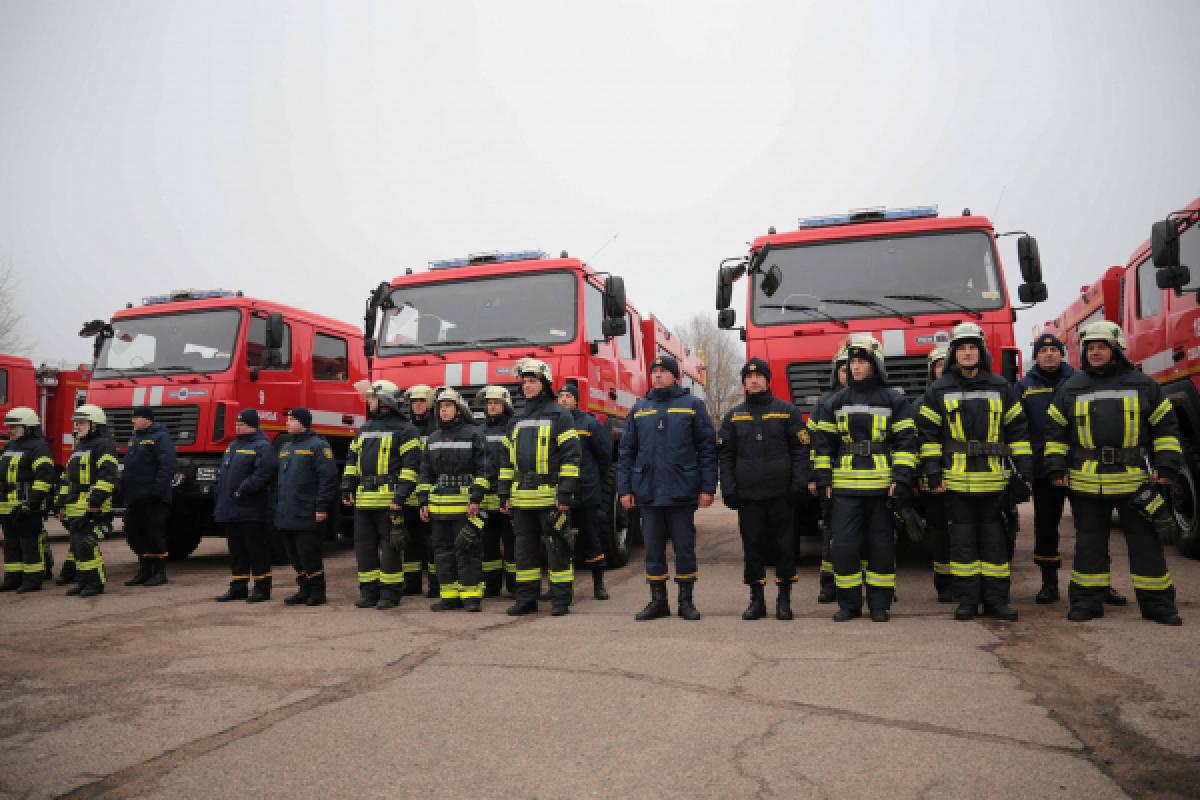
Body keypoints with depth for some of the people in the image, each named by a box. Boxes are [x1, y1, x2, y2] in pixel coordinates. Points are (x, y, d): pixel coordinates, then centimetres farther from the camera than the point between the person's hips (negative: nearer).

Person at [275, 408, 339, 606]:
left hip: (307, 515, -8)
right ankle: (304, 590, 23)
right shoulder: (285, 447, 19)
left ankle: (317, 592, 6)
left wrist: (322, 507, -18)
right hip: (286, 515, 8)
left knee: (308, 554, -5)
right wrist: (277, 506, 18)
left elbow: (329, 478, -14)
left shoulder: (317, 446, -7)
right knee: (294, 556, 12)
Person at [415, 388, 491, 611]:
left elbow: (483, 469, -8)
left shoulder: (474, 434, -2)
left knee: (467, 549, -5)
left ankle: (471, 595, 3)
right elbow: (425, 472, 17)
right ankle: (450, 595, 16)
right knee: (443, 549, 8)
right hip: (439, 505, 6)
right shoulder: (434, 438, 15)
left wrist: (476, 499, -15)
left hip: (465, 506, -6)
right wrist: (423, 502, 10)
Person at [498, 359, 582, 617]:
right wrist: (504, 493, 13)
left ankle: (561, 599, 9)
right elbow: (509, 458, 20)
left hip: (550, 496, -6)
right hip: (522, 497, 6)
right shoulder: (518, 419, 17)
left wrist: (565, 493, -15)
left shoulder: (559, 414, -2)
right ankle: (526, 599, 18)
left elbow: (571, 455, -8)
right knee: (524, 547, 10)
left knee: (556, 547, 1)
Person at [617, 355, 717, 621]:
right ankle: (658, 601, 19)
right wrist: (624, 488, 3)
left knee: (684, 547, 6)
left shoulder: (693, 405, 3)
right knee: (653, 549, 8)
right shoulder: (639, 409, 11)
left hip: (682, 492, -2)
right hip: (648, 493, 3)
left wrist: (707, 487, -6)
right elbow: (626, 451, 11)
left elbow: (708, 447, 0)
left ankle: (686, 600, 18)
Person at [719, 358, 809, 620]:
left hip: (780, 493, -1)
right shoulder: (734, 416, 11)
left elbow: (800, 449, 2)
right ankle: (757, 600, 16)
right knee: (753, 547, 5)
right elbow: (724, 455, 10)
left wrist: (799, 484, -8)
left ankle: (784, 599, 16)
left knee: (785, 546, 4)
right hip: (748, 495, 2)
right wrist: (728, 489, 1)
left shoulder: (787, 411, 5)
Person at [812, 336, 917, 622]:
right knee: (844, 545, 0)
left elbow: (906, 441, -1)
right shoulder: (834, 402, 10)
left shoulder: (894, 401, 4)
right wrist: (823, 480, 3)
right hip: (845, 486, 2)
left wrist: (902, 480, -10)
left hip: (882, 486, -1)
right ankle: (849, 603, 12)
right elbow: (823, 443, 10)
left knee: (881, 545, 6)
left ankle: (880, 604, 16)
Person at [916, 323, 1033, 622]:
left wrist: (1025, 469, 2)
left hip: (993, 479, 1)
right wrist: (933, 474, -5)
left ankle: (996, 599, 15)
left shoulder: (1001, 387, 8)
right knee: (962, 539, 4)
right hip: (956, 480, -1)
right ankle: (967, 600, 12)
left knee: (994, 538, 6)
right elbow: (928, 432, 1)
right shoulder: (939, 390, 4)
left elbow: (1017, 430, 9)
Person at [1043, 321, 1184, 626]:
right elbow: (1055, 430, 9)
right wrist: (1056, 469, 2)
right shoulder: (1071, 387, 7)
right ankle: (1087, 601, 15)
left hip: (1135, 481, -1)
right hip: (1086, 483, 1)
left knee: (1145, 543, 6)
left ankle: (1157, 603, 17)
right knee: (1089, 543, 8)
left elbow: (1166, 426, 7)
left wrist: (1166, 466, -1)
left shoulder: (1142, 384, 5)